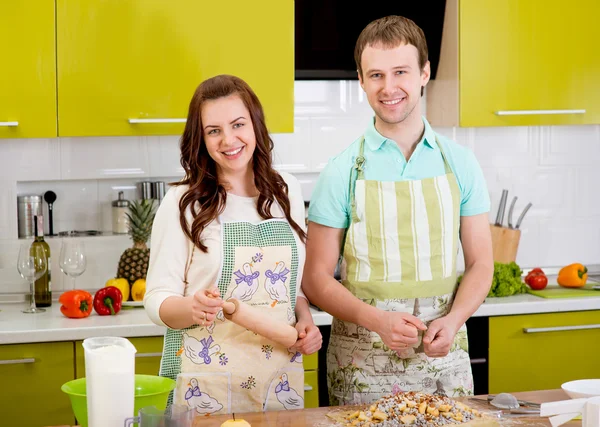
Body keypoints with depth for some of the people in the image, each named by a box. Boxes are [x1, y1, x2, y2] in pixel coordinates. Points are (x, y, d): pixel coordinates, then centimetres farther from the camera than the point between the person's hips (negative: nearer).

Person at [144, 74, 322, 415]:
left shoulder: (287, 192, 6)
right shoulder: (183, 203, -6)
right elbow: (157, 298, -6)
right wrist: (191, 308, -27)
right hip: (206, 385, -3)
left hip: (279, 381, 4)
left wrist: (306, 322, -2)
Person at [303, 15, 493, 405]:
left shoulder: (459, 163, 3)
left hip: (444, 356, 2)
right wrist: (378, 319, -18)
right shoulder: (342, 172, -3)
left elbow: (480, 263, 7)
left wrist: (452, 320, -12)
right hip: (361, 363, -2)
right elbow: (316, 279, -2)